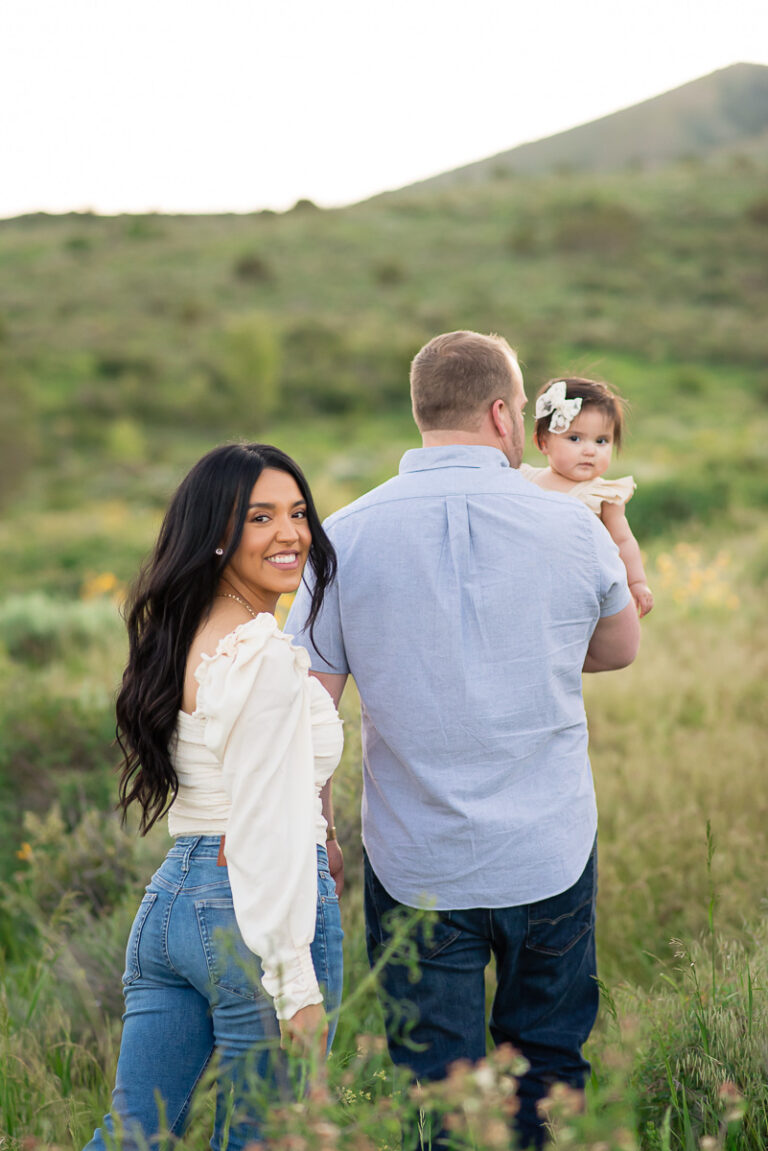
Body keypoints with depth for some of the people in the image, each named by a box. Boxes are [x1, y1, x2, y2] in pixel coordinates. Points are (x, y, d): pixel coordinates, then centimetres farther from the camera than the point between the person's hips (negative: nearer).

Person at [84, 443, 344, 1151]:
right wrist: (298, 987, -17)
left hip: (169, 902, 8)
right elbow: (269, 833, -20)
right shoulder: (268, 659, -17)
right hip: (251, 914, -8)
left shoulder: (179, 639, 11)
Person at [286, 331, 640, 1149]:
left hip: (417, 866, 0)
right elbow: (620, 649, 14)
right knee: (549, 1061, 19)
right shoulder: (573, 528, -5)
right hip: (550, 857, 1)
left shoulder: (347, 536, -7)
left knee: (434, 1084, 10)